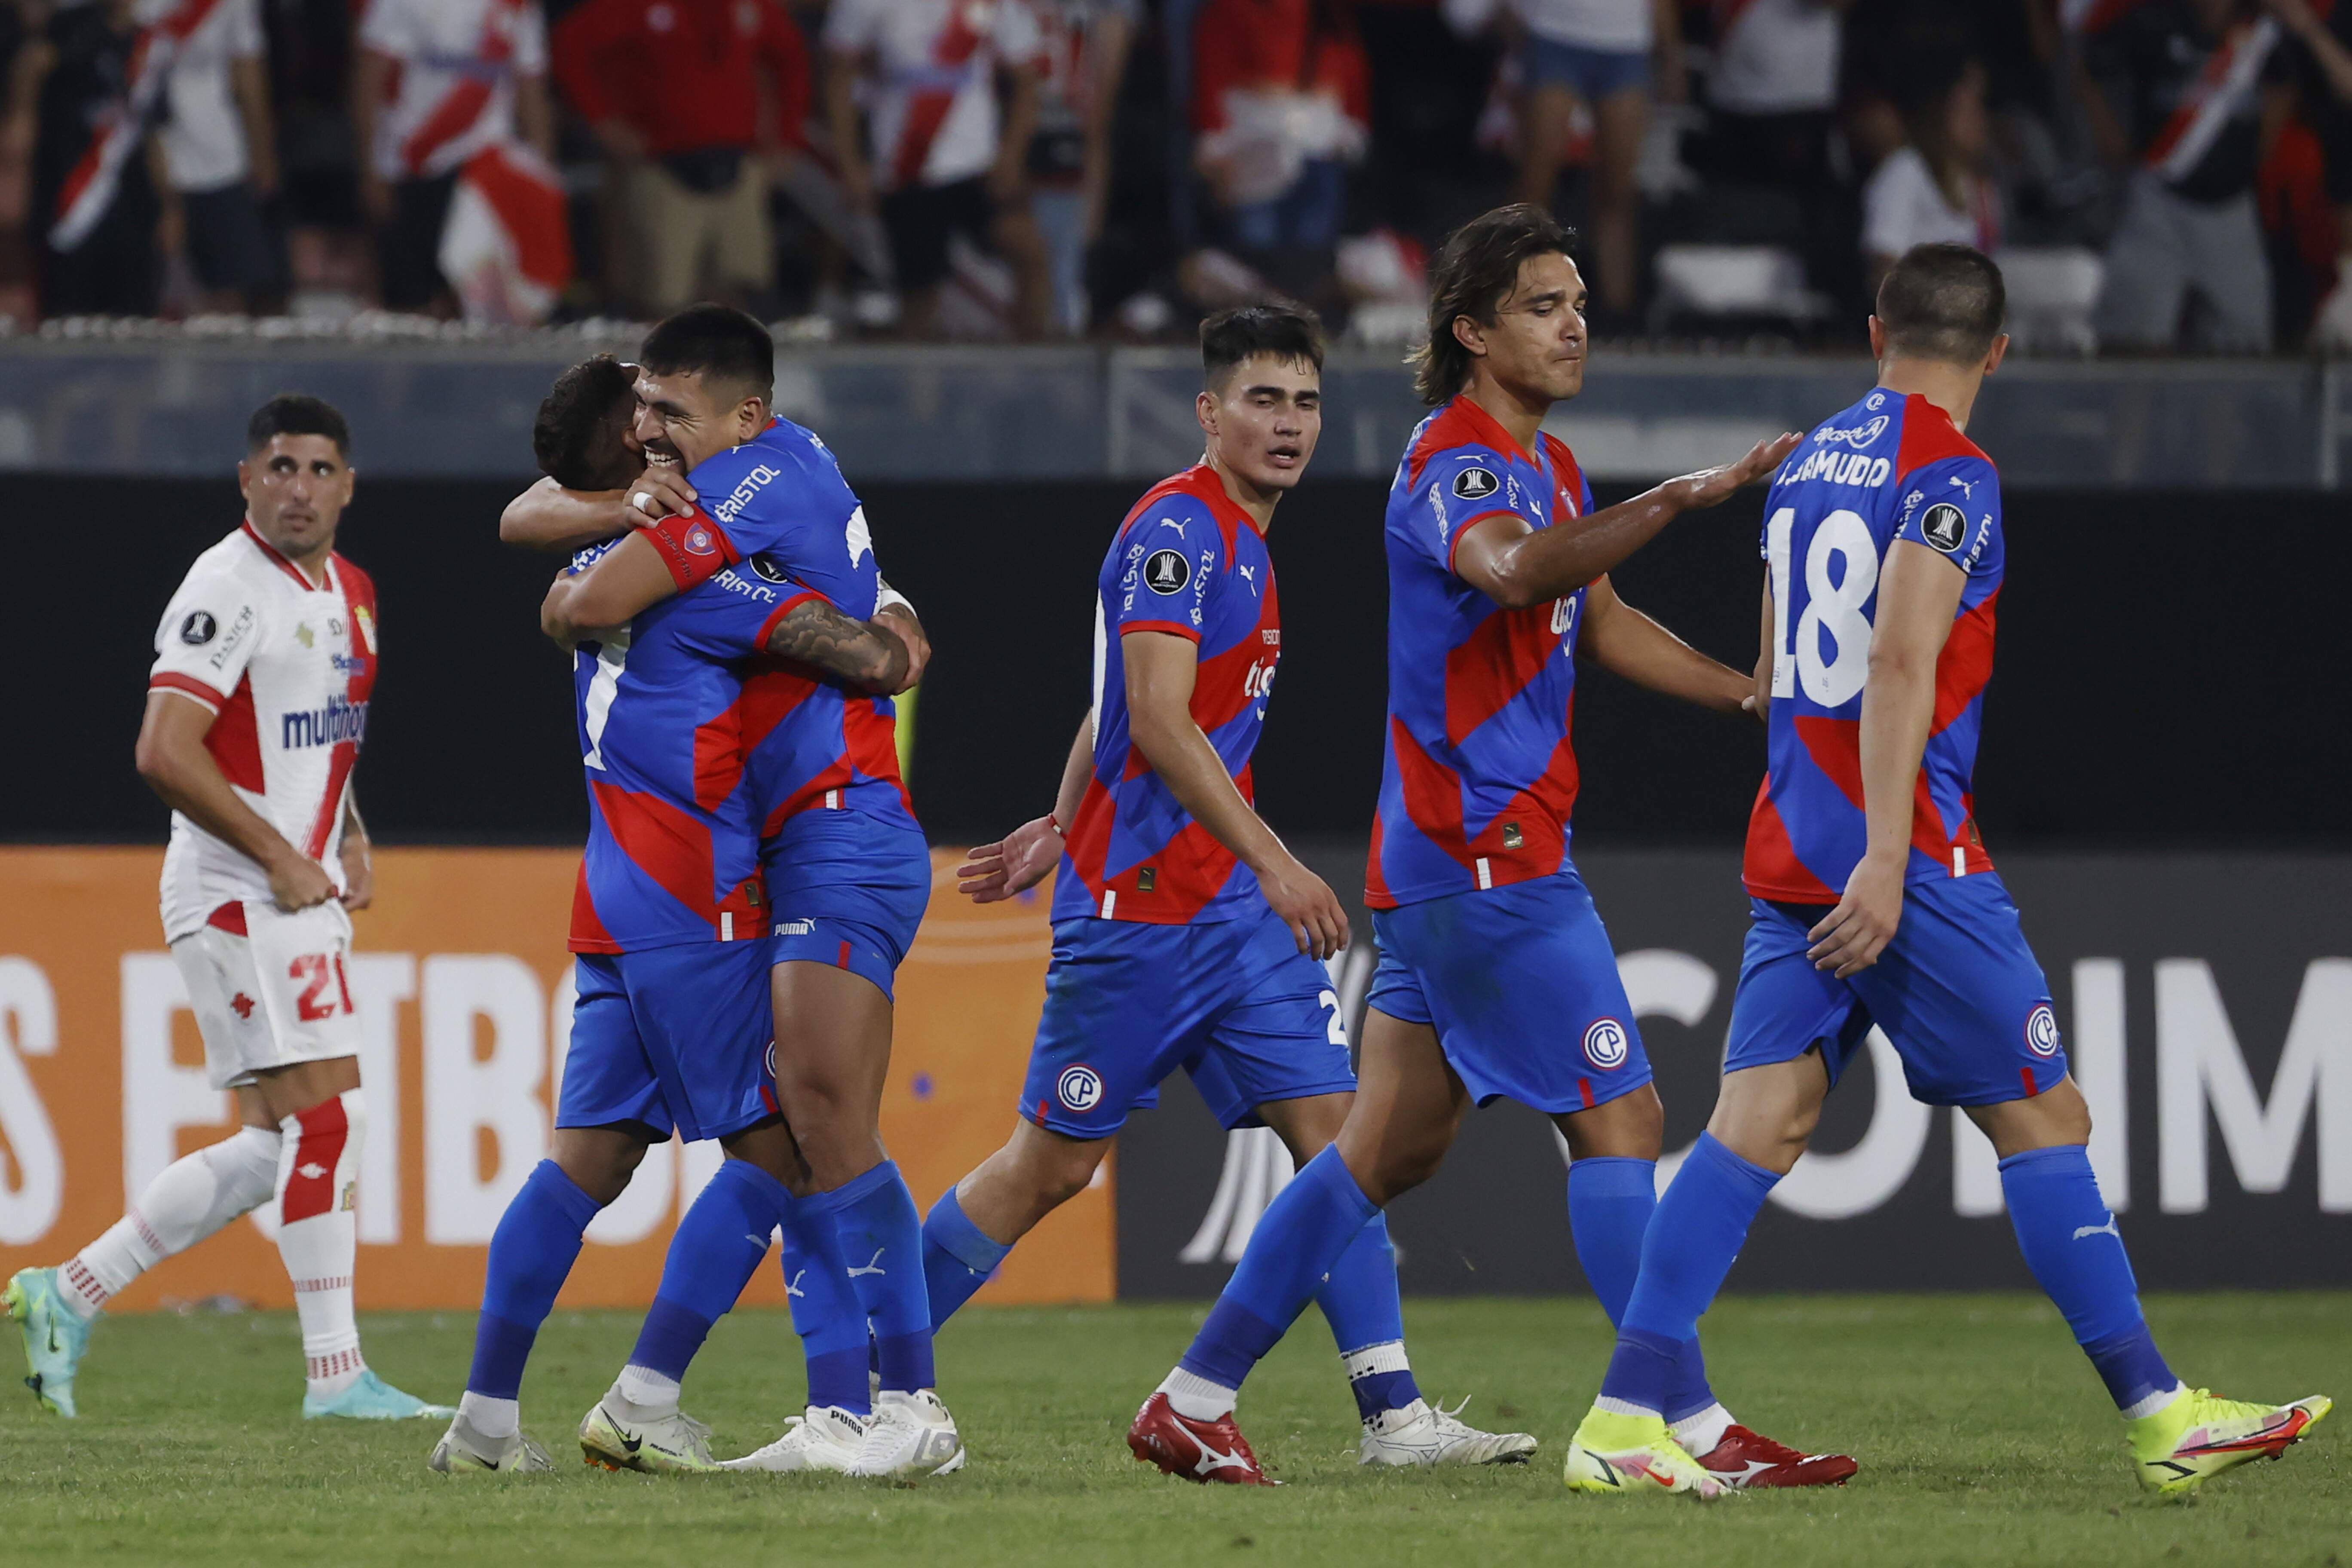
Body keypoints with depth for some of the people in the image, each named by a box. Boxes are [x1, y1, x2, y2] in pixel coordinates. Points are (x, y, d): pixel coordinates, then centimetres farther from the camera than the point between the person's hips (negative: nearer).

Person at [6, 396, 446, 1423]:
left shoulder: (348, 593, 15)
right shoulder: (229, 589, -13)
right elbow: (165, 753, -20)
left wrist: (350, 840, 12)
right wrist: (281, 858, -18)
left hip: (301, 895, 9)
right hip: (239, 900, -9)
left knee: (277, 1147, 9)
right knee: (328, 1115, -13)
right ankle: (335, 1372, -10)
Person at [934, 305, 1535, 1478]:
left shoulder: (1241, 542, 16)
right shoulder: (1177, 527, -13)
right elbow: (1157, 722, -22)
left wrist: (1064, 830, 29)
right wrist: (1272, 862, -25)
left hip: (1235, 905, 9)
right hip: (1139, 906, -9)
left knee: (1329, 1128, -2)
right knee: (1054, 1161, -1)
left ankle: (1395, 1415, -6)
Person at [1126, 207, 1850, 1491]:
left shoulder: (1544, 465, 18)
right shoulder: (1457, 466, -15)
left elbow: (1598, 621, 29)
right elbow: (1516, 571, -38)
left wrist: (1751, 697, 19)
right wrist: (1683, 495, -47)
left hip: (1453, 857, 10)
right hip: (1484, 851, -10)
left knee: (1391, 1146, 12)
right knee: (1619, 1120, -10)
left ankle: (1193, 1399, 14)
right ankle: (1687, 1429, -10)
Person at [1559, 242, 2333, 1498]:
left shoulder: (1809, 464, 15)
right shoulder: (1948, 474, -9)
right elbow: (1901, 664, -19)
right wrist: (1886, 860, -23)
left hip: (1788, 854, 7)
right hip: (1904, 856, -7)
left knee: (1757, 1124, 0)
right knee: (2044, 1121, 0)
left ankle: (1623, 1420, -12)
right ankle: (2161, 1419, 4)